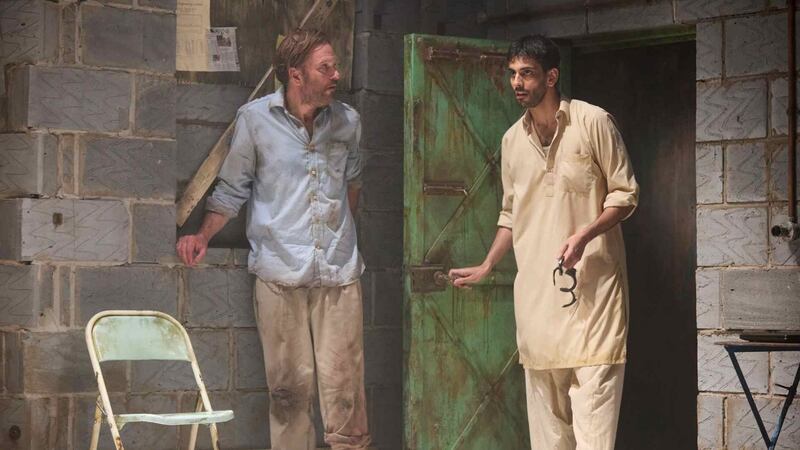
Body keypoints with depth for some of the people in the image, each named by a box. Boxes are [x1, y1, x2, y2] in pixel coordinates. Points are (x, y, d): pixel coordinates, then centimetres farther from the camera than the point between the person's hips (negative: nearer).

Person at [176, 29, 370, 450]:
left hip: (339, 272, 2)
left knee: (344, 382, -2)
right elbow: (232, 190, 5)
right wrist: (204, 235, -8)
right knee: (289, 384, 2)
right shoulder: (254, 119, 0)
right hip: (279, 272, -2)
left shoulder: (347, 120, 7)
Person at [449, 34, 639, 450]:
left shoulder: (593, 122, -4)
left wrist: (584, 235, -16)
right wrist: (485, 268, 19)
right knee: (546, 410, 7)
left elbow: (625, 193, -3)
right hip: (536, 287, 5)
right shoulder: (512, 140, 12)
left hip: (592, 280, -5)